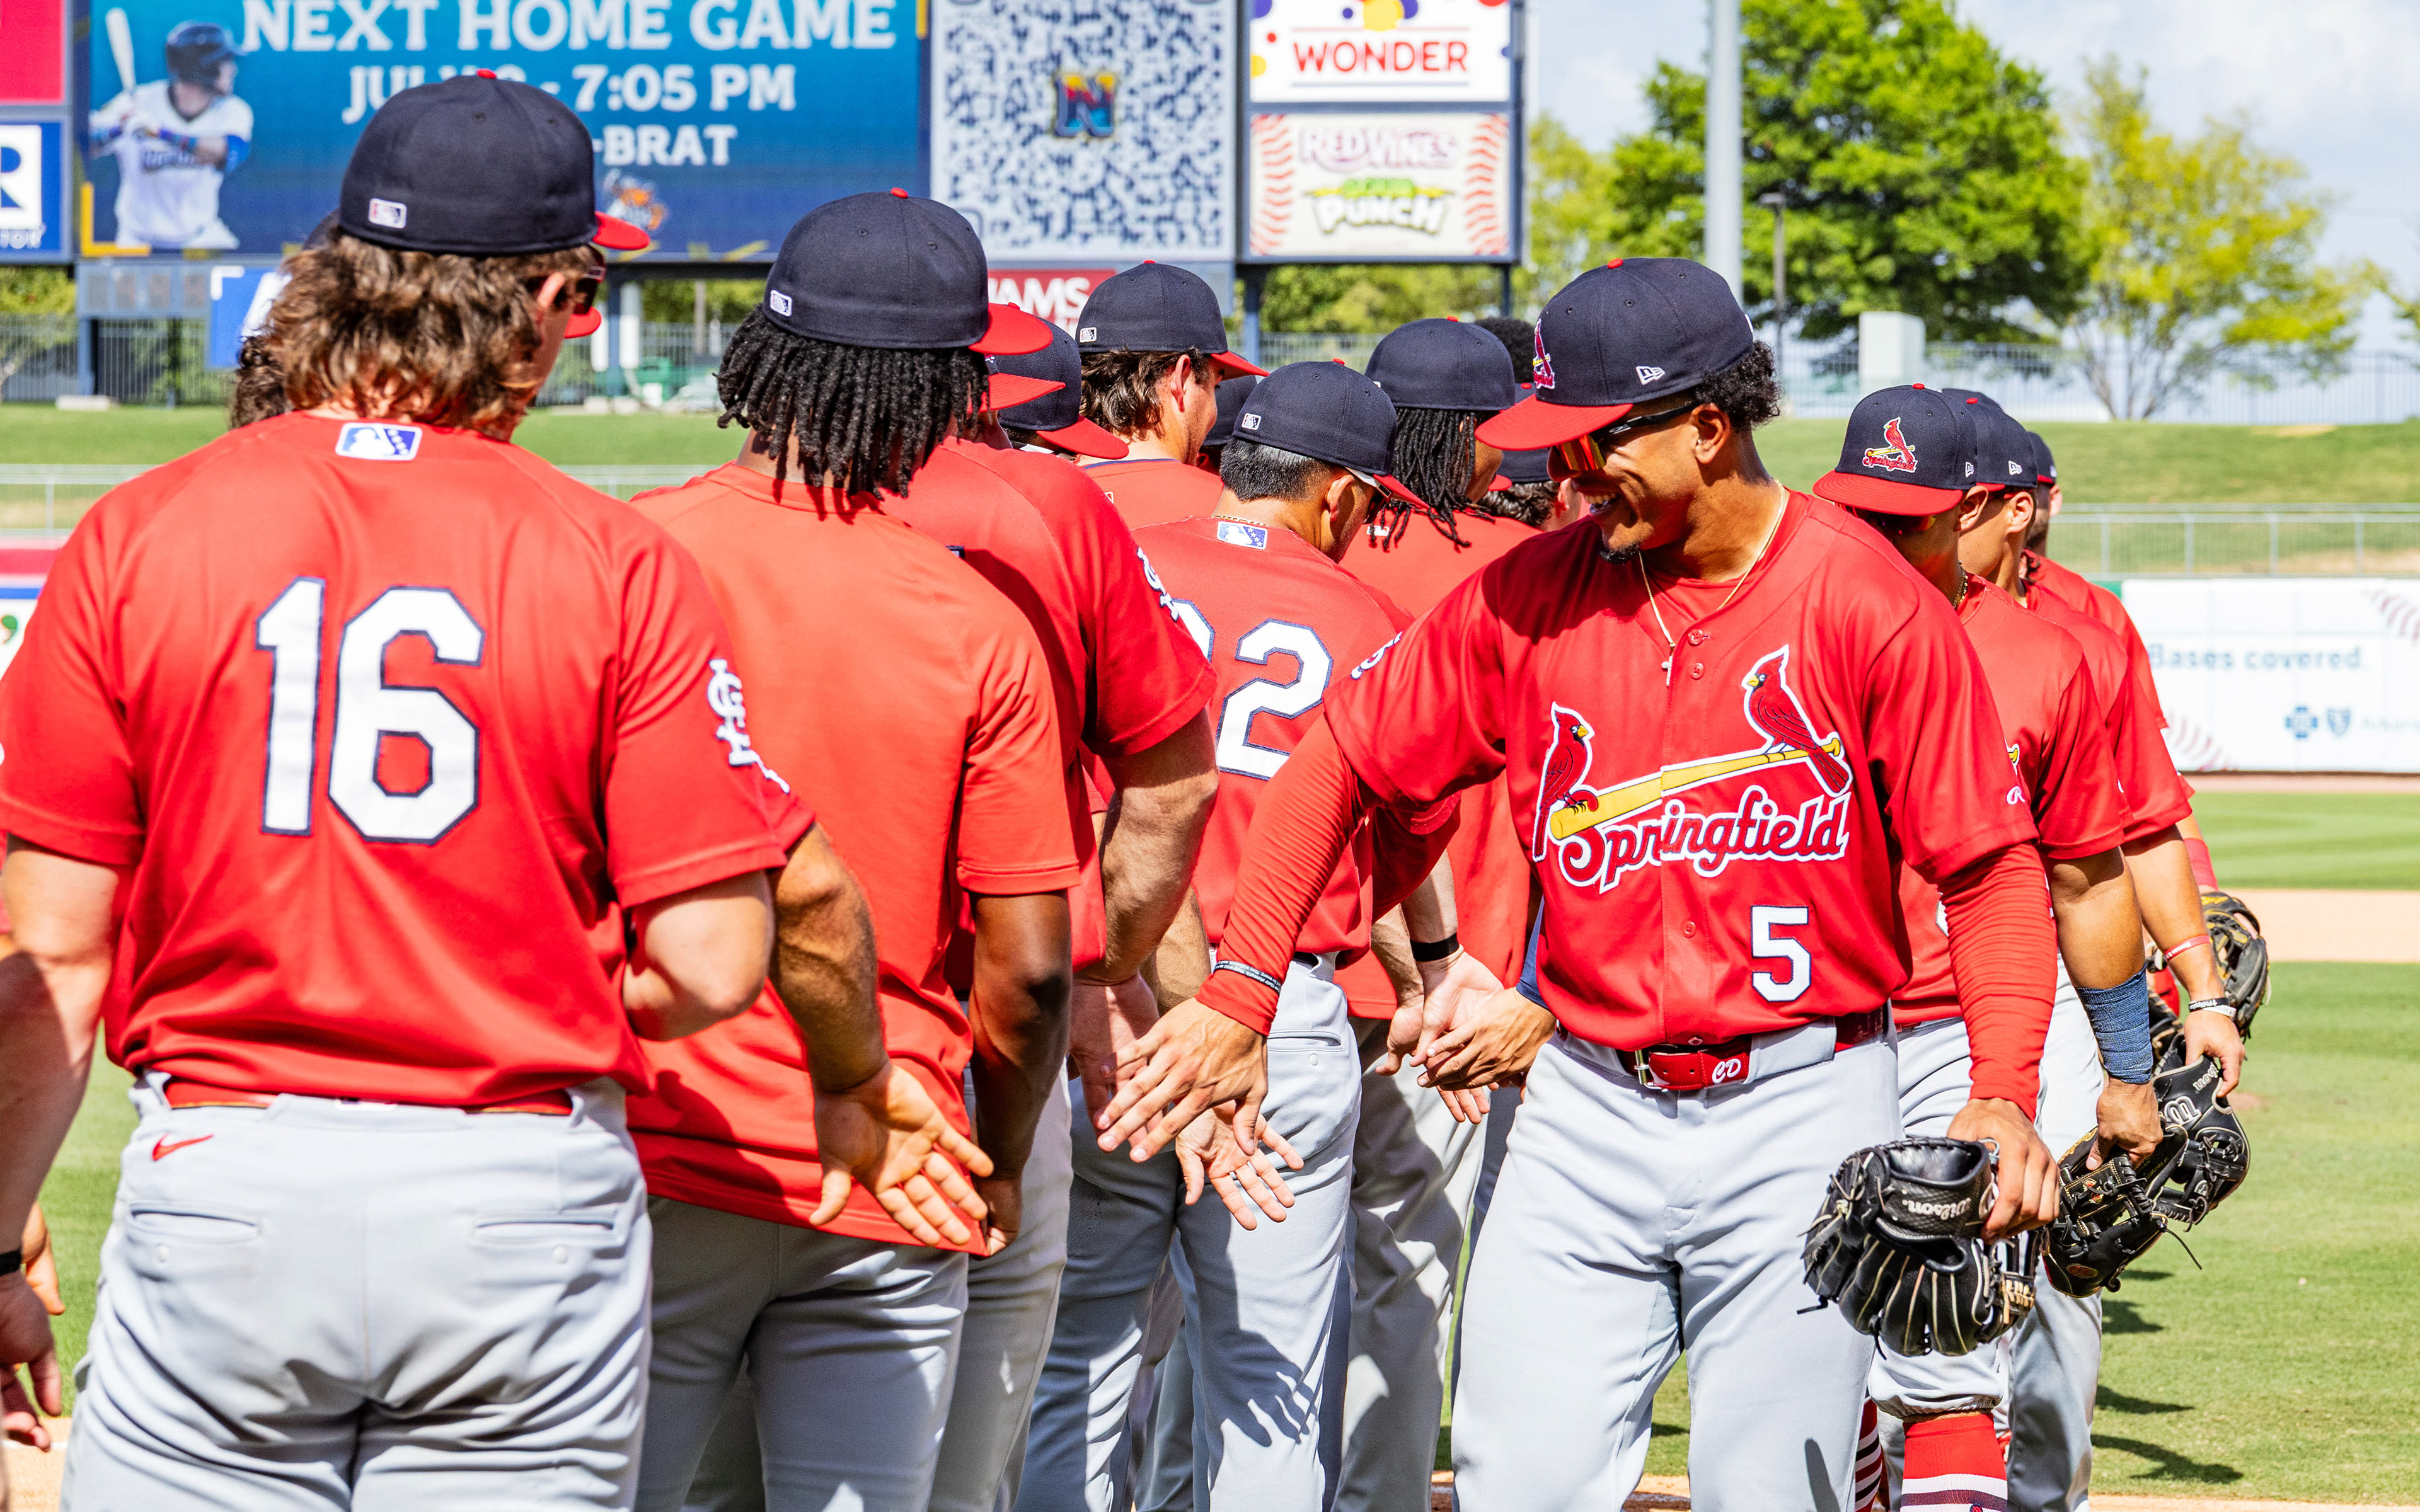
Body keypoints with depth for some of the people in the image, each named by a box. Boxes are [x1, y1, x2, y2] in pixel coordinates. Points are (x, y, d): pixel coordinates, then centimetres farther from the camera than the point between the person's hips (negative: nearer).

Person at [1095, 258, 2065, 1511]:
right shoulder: (1530, 595, 2)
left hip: (1796, 1116, -3)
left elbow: (1991, 865, -6)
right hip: (1585, 1110, 3)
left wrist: (2004, 1097, -19)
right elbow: (1340, 759, 9)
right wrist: (1240, 996, -1)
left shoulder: (1867, 600, -8)